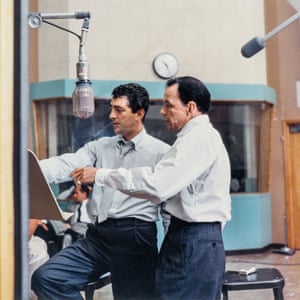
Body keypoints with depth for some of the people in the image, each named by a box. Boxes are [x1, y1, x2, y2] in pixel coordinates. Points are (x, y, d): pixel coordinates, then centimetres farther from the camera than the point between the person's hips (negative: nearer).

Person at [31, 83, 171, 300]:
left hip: (135, 237, -4)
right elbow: (66, 165, -2)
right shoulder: (100, 147, 11)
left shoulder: (161, 151, -2)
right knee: (46, 278, -3)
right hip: (98, 235, 5)